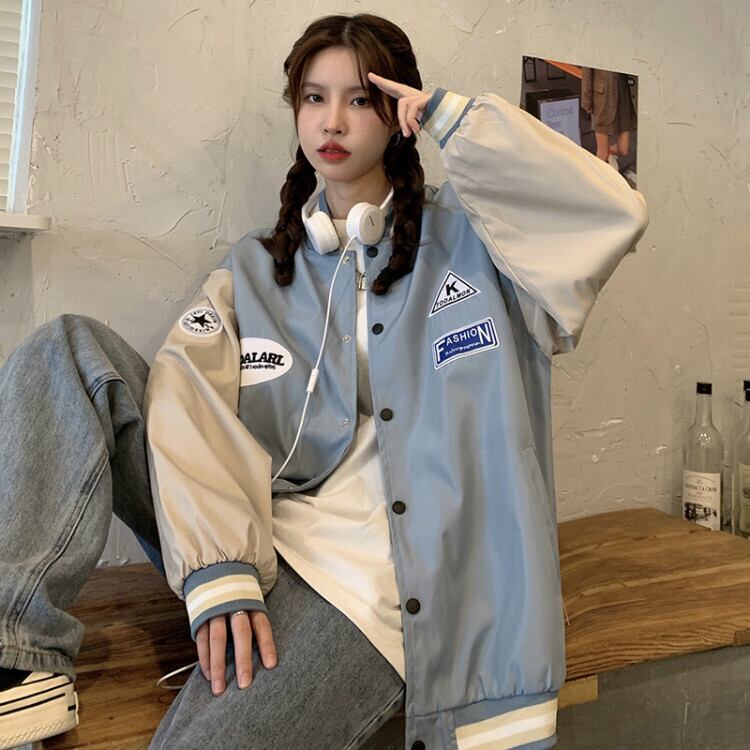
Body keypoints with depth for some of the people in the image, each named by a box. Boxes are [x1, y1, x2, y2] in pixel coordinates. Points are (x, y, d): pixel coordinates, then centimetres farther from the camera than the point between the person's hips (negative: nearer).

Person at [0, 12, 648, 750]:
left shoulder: (465, 233, 6)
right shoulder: (255, 268, 10)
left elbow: (613, 214, -11)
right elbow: (187, 406, -6)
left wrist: (456, 119, -7)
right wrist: (218, 572, -22)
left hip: (364, 578, -3)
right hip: (249, 538, 4)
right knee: (69, 349, -10)